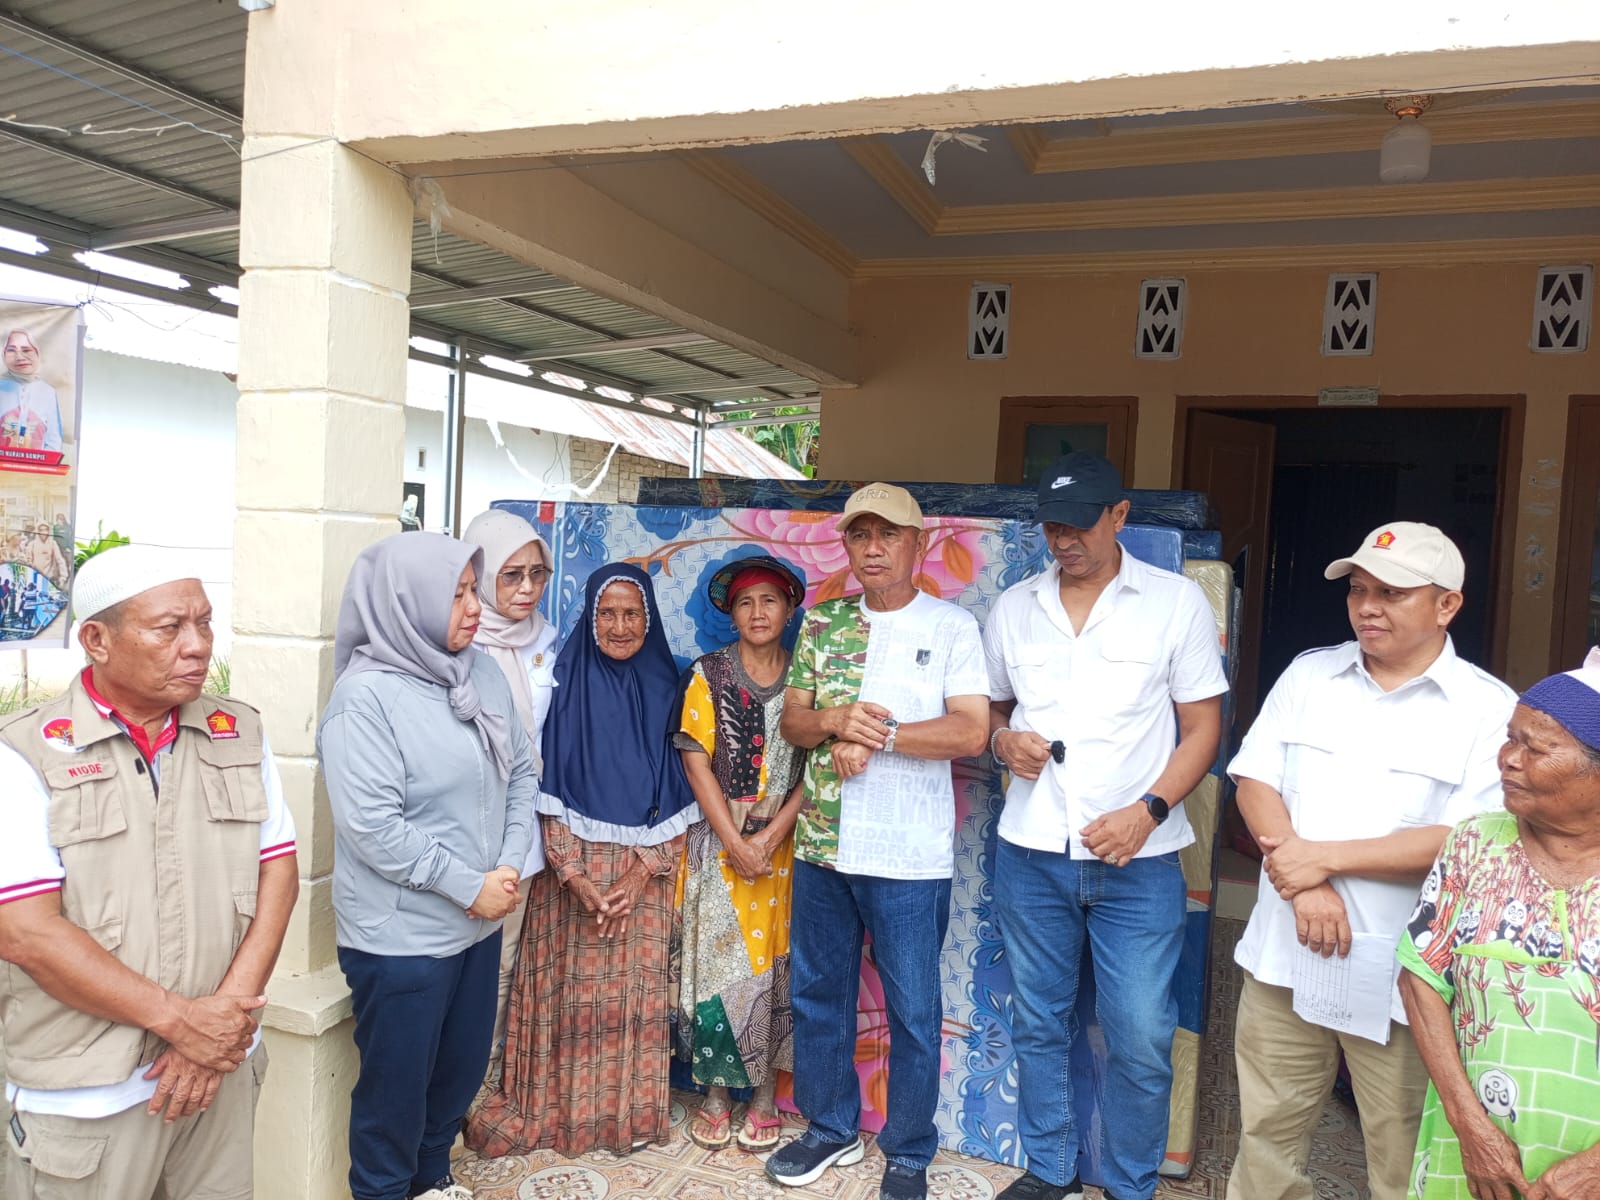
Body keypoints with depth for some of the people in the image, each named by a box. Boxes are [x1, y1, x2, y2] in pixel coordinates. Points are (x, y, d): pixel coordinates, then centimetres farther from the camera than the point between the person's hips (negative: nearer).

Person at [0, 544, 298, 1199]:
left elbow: (278, 871, 1)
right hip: (86, 1094, -3)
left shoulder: (240, 734, 3)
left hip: (221, 1060, 4)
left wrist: (226, 1015, -10)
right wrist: (181, 1020, -15)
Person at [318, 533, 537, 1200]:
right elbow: (373, 827, -22)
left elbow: (522, 772, 6)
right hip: (401, 937, -7)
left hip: (480, 922, 7)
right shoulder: (366, 695, -18)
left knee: (463, 1068, 22)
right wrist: (471, 888, -17)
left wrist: (509, 867, -7)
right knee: (396, 1085, 12)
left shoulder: (483, 674, 2)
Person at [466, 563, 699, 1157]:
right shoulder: (567, 684, -4)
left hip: (645, 873, 2)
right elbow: (550, 789, -7)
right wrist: (576, 875, -14)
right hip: (573, 868, -2)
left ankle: (631, 1113, 24)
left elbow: (676, 797, 1)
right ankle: (559, 1111, 22)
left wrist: (642, 872, -10)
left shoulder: (664, 688, 2)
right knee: (572, 992, 4)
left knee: (635, 993, 7)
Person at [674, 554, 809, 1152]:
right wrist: (735, 842, -13)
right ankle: (714, 1095, 18)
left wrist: (769, 837, -13)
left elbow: (815, 769, -2)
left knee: (775, 964, 5)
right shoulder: (708, 674, 0)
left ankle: (764, 1097, 19)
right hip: (718, 841, -1)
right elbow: (697, 762, -6)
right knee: (716, 962, 3)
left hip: (784, 843, 1)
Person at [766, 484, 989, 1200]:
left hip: (909, 857, -4)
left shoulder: (951, 626, -4)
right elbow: (792, 721, 5)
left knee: (912, 1011, 8)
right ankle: (831, 1127, 38)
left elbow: (971, 732, -13)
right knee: (816, 993, 17)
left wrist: (878, 736, -18)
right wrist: (837, 720, -16)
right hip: (822, 845, 4)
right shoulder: (821, 623, 7)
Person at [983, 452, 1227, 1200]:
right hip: (1030, 854, 3)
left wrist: (1148, 810, -16)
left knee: (1141, 1040, 2)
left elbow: (1202, 727, -2)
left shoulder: (1176, 602, -3)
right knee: (1038, 1025, 15)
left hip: (1137, 858, -3)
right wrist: (1002, 740, -6)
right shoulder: (1013, 608, 6)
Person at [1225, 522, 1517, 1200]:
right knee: (1267, 1132, 15)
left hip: (1398, 973, -3)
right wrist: (1305, 886, -13)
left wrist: (1324, 857, -15)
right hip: (1284, 951, 3)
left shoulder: (1489, 710, -6)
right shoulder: (1308, 675, 6)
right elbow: (1253, 782, 0)